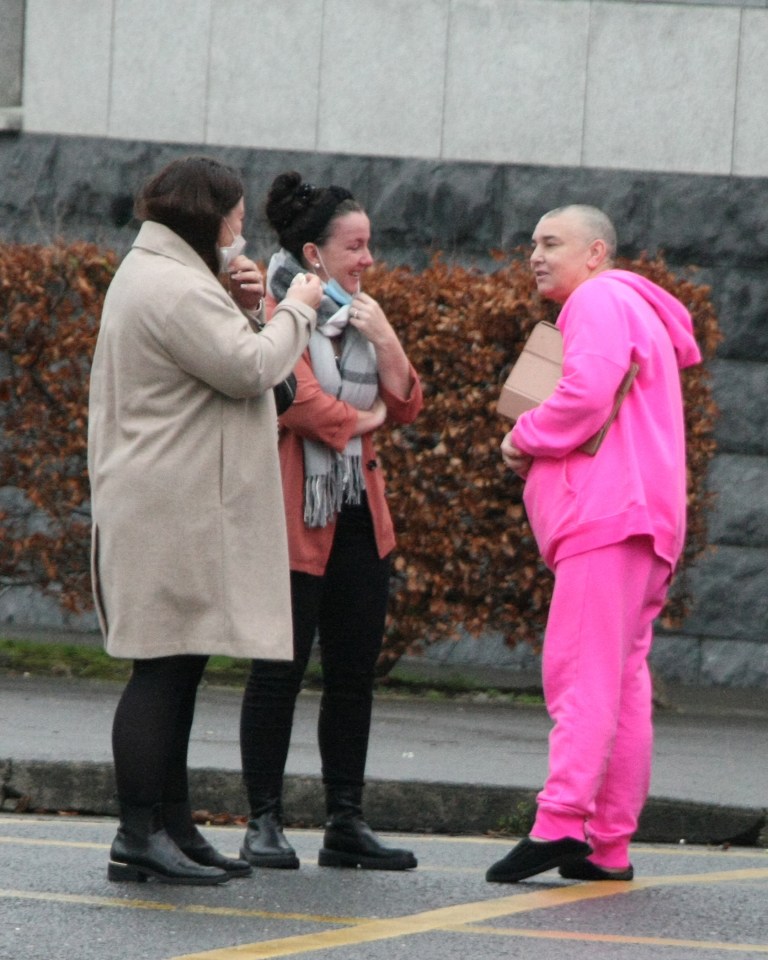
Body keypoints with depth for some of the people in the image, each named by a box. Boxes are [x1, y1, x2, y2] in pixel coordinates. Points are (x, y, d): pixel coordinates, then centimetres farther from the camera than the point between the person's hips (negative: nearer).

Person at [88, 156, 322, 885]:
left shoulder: (149, 274, 21)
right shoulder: (176, 289, -14)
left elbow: (217, 362, 23)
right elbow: (250, 369, -19)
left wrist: (244, 309, 8)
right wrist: (294, 311, -4)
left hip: (173, 508, 11)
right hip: (175, 512, -11)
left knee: (174, 669, 11)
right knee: (164, 666, -11)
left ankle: (171, 827, 14)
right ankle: (139, 836, -12)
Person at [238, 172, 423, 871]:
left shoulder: (361, 316, 16)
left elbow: (405, 406, 13)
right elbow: (298, 400, -18)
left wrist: (384, 336, -2)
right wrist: (360, 420, -2)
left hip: (360, 517, 7)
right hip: (295, 516, -7)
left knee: (355, 672, 6)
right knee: (281, 670, -4)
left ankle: (346, 823, 11)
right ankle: (264, 824, 1)